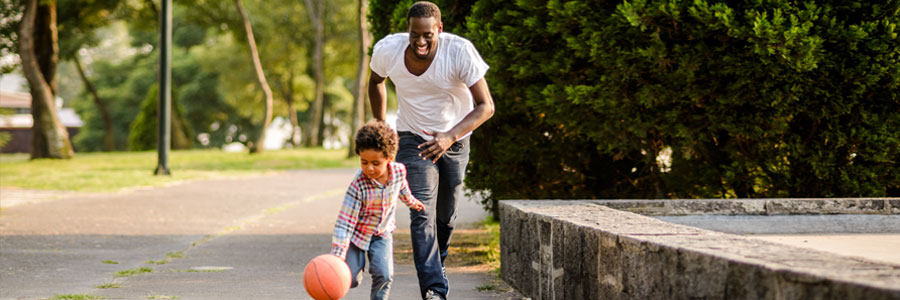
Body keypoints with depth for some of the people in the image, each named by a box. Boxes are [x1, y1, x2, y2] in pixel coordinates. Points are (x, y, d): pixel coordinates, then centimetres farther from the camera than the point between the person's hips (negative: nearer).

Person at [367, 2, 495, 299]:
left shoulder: (460, 51, -28)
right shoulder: (387, 50, -19)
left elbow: (486, 106, -27)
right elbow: (376, 81, 6)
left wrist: (450, 137, -41)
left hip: (454, 139, 0)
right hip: (413, 138, 0)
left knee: (445, 216, 13)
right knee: (422, 213, -18)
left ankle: (437, 262, 45)